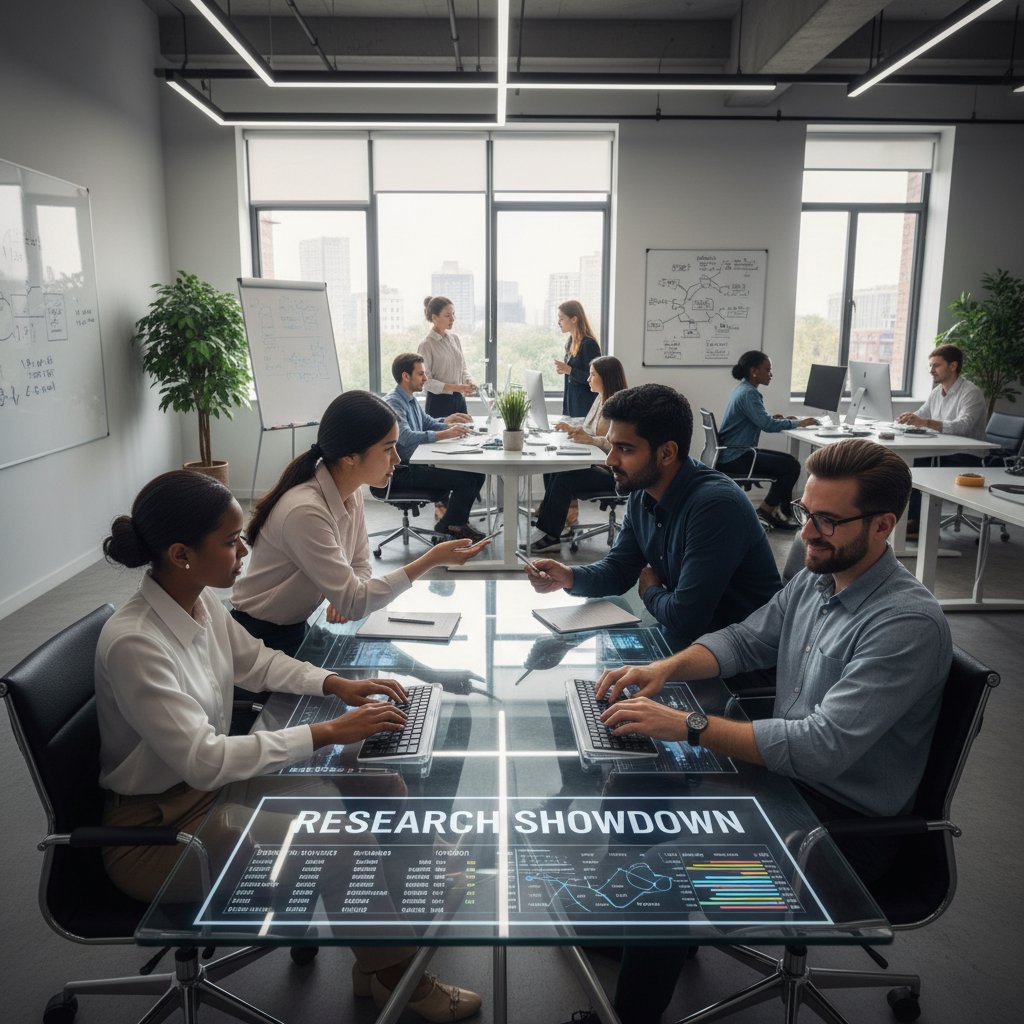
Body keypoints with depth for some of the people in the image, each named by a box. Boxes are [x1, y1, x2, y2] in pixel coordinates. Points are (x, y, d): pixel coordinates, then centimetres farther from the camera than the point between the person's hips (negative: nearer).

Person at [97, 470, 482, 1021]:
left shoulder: (199, 602, -5)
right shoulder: (133, 643, -29)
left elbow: (255, 661, 13)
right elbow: (203, 760, -31)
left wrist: (336, 683, -1)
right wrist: (327, 733, -29)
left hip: (210, 785, 8)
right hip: (156, 829, -8)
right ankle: (388, 974, 6)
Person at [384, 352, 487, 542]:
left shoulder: (411, 399, 15)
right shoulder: (393, 402, -17)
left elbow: (427, 423, 28)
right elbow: (406, 437, -31)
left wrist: (447, 422, 7)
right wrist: (446, 434, -35)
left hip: (417, 464, 10)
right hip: (403, 472, -10)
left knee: (476, 474, 3)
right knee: (466, 479, -19)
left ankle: (457, 522, 13)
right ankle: (449, 525, 3)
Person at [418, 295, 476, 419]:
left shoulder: (454, 338, 8)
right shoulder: (426, 344, -10)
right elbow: (426, 381, -13)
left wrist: (469, 382, -5)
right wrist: (455, 387, -21)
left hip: (459, 399, 6)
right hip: (438, 402, -6)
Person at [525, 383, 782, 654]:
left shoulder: (715, 505, -28)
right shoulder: (641, 495, -1)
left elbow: (684, 618, -29)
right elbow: (617, 570, 9)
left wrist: (650, 591, -7)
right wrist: (568, 577, -12)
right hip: (681, 637, 7)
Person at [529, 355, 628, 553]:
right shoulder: (600, 399, 15)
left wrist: (591, 439, -30)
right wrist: (573, 429, 9)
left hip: (612, 472, -9)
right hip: (595, 463, 10)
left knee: (563, 477, -23)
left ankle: (551, 536, -15)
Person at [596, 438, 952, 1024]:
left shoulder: (909, 624, -26)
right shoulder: (815, 580, -1)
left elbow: (823, 747, -32)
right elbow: (743, 642, 10)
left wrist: (688, 726, -33)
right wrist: (667, 668, -9)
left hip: (848, 820, -8)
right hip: (785, 770, 8)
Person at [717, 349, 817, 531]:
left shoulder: (743, 389, 13)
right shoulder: (748, 393, -18)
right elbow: (767, 425, -25)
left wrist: (774, 418, 5)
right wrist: (798, 423, -14)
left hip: (734, 453, 11)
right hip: (736, 458, -11)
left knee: (787, 460, 14)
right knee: (792, 466, -11)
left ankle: (782, 512, 14)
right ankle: (766, 510, 1)